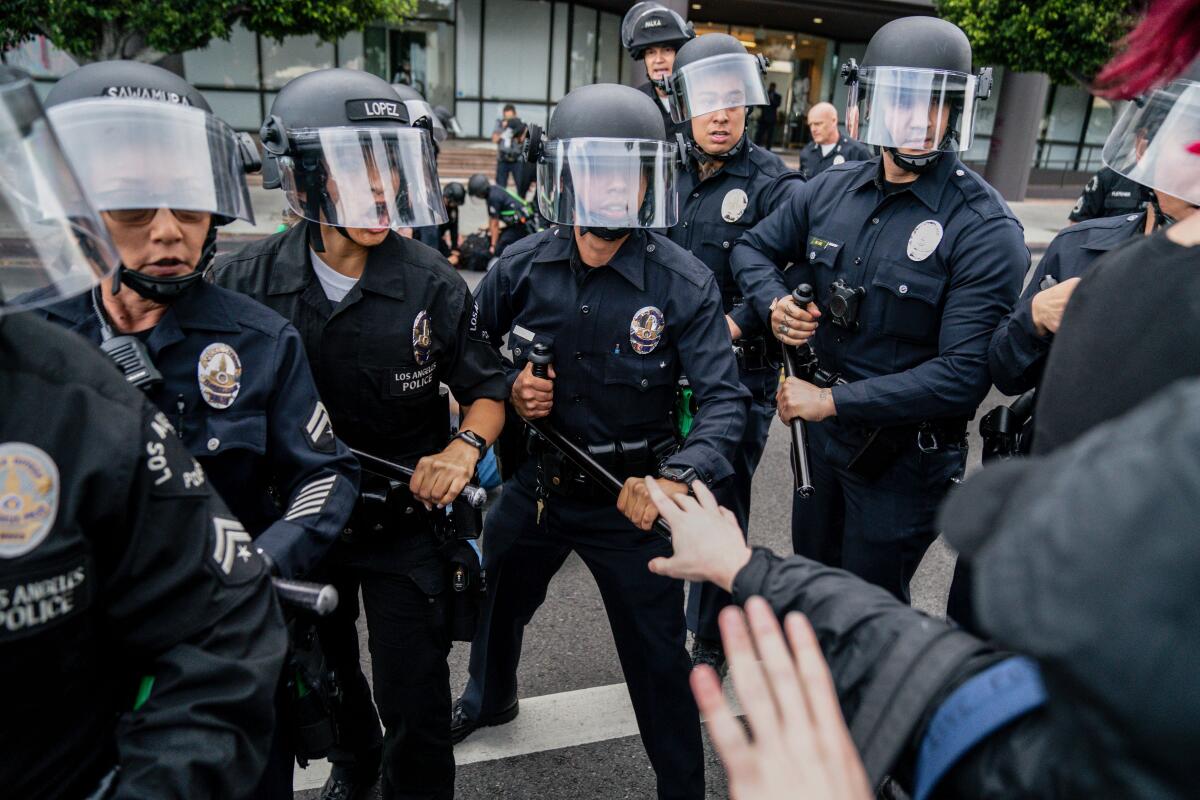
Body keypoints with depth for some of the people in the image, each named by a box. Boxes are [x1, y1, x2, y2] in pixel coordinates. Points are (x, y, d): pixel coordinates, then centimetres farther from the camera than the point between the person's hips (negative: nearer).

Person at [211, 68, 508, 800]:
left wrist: (465, 447, -25)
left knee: (416, 706, 7)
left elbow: (488, 389, -8)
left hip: (407, 519, -3)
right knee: (322, 675, 27)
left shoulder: (433, 285, -16)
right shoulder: (247, 282, -12)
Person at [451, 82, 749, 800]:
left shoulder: (685, 283, -17)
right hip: (535, 484, 4)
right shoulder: (520, 269, -9)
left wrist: (676, 479, -39)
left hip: (632, 498, -3)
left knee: (659, 661, 9)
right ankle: (490, 698, 63)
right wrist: (510, 387, -15)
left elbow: (725, 399, -22)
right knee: (495, 608, 28)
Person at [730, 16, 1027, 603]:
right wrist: (773, 304, -12)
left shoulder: (984, 230, -20)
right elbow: (753, 247, 10)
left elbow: (964, 374, -26)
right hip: (821, 431, 6)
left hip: (904, 458, -5)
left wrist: (832, 400, -23)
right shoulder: (832, 189, -3)